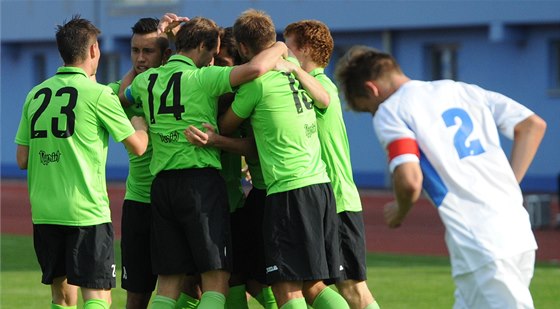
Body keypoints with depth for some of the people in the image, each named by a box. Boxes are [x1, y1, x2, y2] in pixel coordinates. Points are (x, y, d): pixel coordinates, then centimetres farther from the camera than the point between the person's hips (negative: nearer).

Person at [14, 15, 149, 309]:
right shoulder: (97, 94, -7)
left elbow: (22, 159, 11)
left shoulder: (36, 95, 9)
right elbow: (138, 146, -2)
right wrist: (140, 119, 17)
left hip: (43, 213, 6)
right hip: (86, 212, -6)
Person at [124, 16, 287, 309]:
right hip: (201, 179, -6)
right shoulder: (201, 78, -7)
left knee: (168, 283, 8)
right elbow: (255, 69, -20)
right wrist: (278, 49, 1)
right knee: (216, 280, -4)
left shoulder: (146, 79, 11)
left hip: (161, 183, 6)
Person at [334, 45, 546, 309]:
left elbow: (409, 181, -12)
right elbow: (533, 125, 16)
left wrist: (399, 212, 9)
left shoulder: (388, 112, 2)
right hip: (520, 233, 7)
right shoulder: (462, 90, 21)